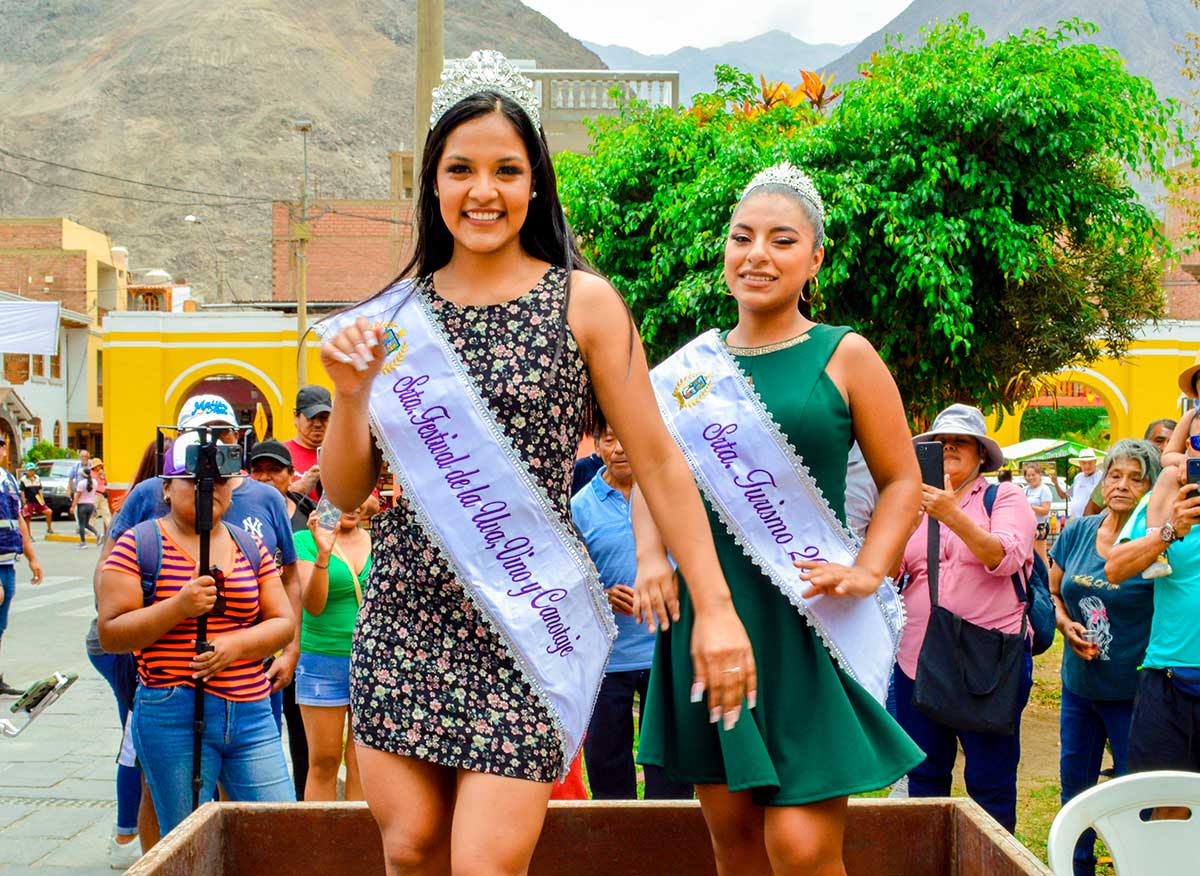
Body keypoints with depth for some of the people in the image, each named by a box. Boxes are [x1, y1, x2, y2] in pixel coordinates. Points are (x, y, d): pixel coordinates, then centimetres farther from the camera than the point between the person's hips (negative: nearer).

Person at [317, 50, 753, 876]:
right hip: (406, 614, 3)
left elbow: (659, 462, -1)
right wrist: (351, 393, -8)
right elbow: (347, 492, 10)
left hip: (525, 622, -3)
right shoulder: (396, 311, 7)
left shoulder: (583, 302, -1)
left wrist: (717, 607, -6)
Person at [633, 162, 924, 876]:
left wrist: (867, 571, -11)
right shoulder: (695, 362, 10)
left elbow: (902, 480, 4)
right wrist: (652, 557, 0)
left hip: (807, 626, -4)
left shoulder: (845, 356, 1)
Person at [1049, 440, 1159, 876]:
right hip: (1079, 684, 5)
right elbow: (1053, 592, 15)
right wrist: (1065, 624, -5)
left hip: (1132, 690, -5)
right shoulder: (1077, 532, 3)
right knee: (1074, 786, 15)